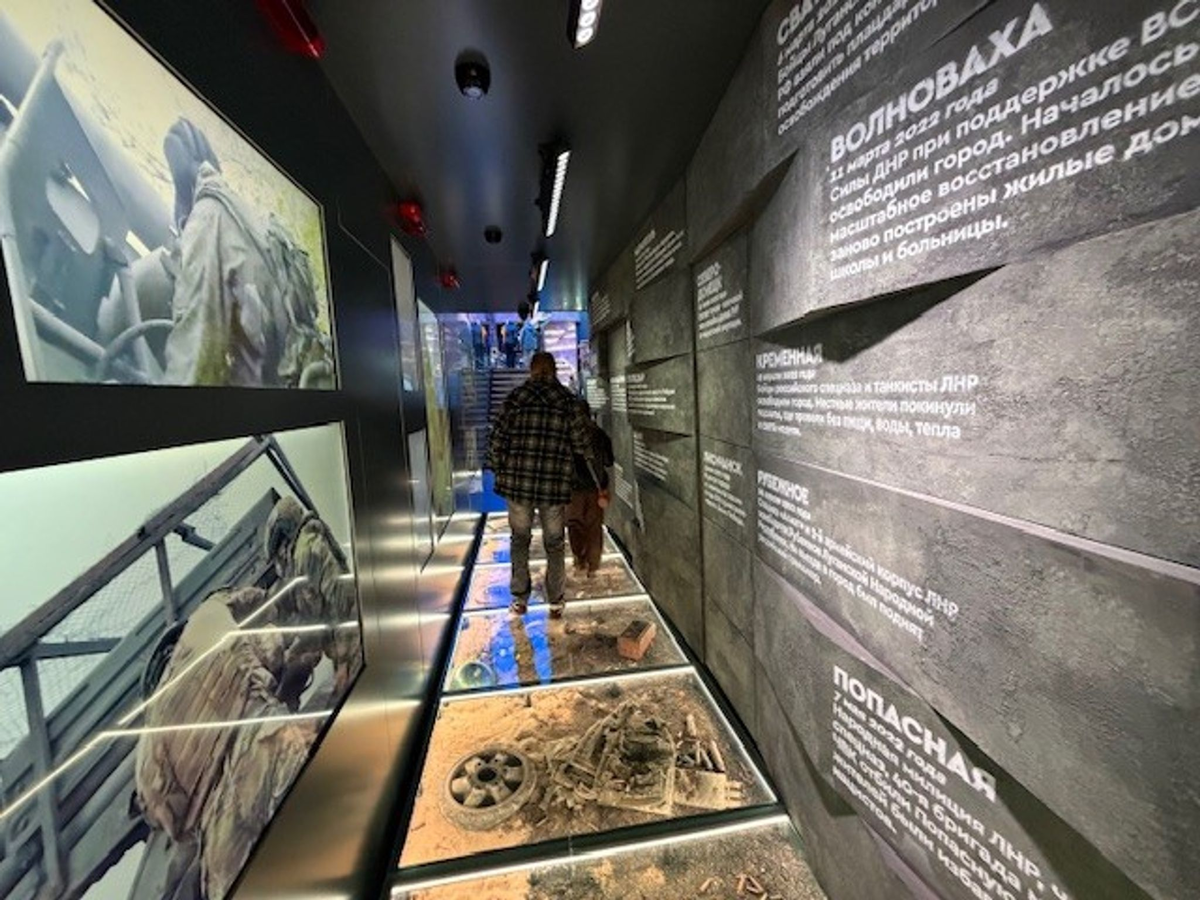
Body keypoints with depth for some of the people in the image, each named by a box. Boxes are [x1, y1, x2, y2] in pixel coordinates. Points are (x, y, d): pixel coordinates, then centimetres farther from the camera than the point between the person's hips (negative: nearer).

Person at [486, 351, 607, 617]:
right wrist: (600, 484, 11)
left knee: (520, 540, 17)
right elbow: (585, 446, 1)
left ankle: (519, 600, 26)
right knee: (554, 544, 14)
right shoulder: (568, 402, 0)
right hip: (555, 485, 0)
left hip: (517, 482, 1)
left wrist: (495, 470, 15)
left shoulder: (515, 399, 0)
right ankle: (555, 602, 23)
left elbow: (498, 438, 1)